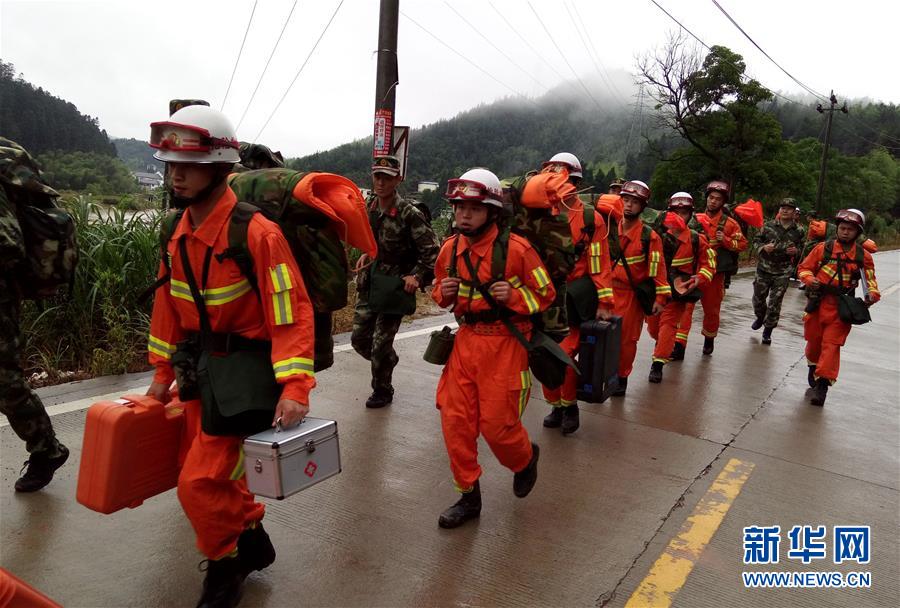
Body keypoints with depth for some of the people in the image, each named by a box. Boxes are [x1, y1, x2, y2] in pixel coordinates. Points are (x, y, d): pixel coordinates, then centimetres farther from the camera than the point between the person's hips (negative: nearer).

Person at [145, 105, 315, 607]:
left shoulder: (257, 234, -22)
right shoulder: (179, 232, 3)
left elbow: (293, 313, -23)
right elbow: (170, 304, 12)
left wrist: (294, 387, -29)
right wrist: (163, 372, 15)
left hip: (246, 367, -8)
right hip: (199, 367, 8)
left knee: (202, 481, -5)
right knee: (211, 467, 20)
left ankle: (226, 565, 23)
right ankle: (252, 540, 43)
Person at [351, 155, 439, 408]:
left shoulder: (409, 213, -17)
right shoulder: (368, 209, 3)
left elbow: (431, 250, -14)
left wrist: (417, 276, -20)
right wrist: (366, 255, 5)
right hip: (369, 285, 6)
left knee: (380, 344, 1)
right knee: (359, 338, 10)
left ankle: (382, 391, 24)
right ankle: (389, 360, 40)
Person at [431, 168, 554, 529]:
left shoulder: (515, 248, -12)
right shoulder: (450, 248, 3)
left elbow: (546, 294, -3)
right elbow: (440, 292, 19)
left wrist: (513, 295, -21)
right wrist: (443, 292, -5)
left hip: (504, 344, -5)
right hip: (466, 339, 5)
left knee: (497, 424, 0)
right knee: (454, 419, 4)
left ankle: (525, 460, 37)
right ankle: (468, 495, 22)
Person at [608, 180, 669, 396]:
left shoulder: (649, 236, -7)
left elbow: (658, 267, -7)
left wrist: (661, 297, -11)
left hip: (633, 295, -3)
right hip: (609, 291, 3)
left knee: (627, 338, 6)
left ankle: (621, 378, 21)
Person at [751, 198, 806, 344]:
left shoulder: (798, 231, 1)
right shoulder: (768, 226, -1)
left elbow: (802, 249, 13)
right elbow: (757, 241, 7)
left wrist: (796, 251, -10)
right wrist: (763, 247, -14)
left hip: (783, 273, -1)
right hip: (764, 268, 1)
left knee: (775, 303, 1)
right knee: (758, 297, 9)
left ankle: (768, 330, 16)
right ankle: (760, 317, 41)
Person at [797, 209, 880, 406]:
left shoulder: (863, 256, 2)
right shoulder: (823, 248, 0)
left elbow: (870, 279, 8)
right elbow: (804, 268, 6)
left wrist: (872, 295, -12)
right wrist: (810, 280, -14)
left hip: (841, 308, -1)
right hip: (818, 303, 1)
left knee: (831, 345, -9)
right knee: (814, 340, 14)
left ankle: (822, 384, -8)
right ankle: (813, 367, 43)